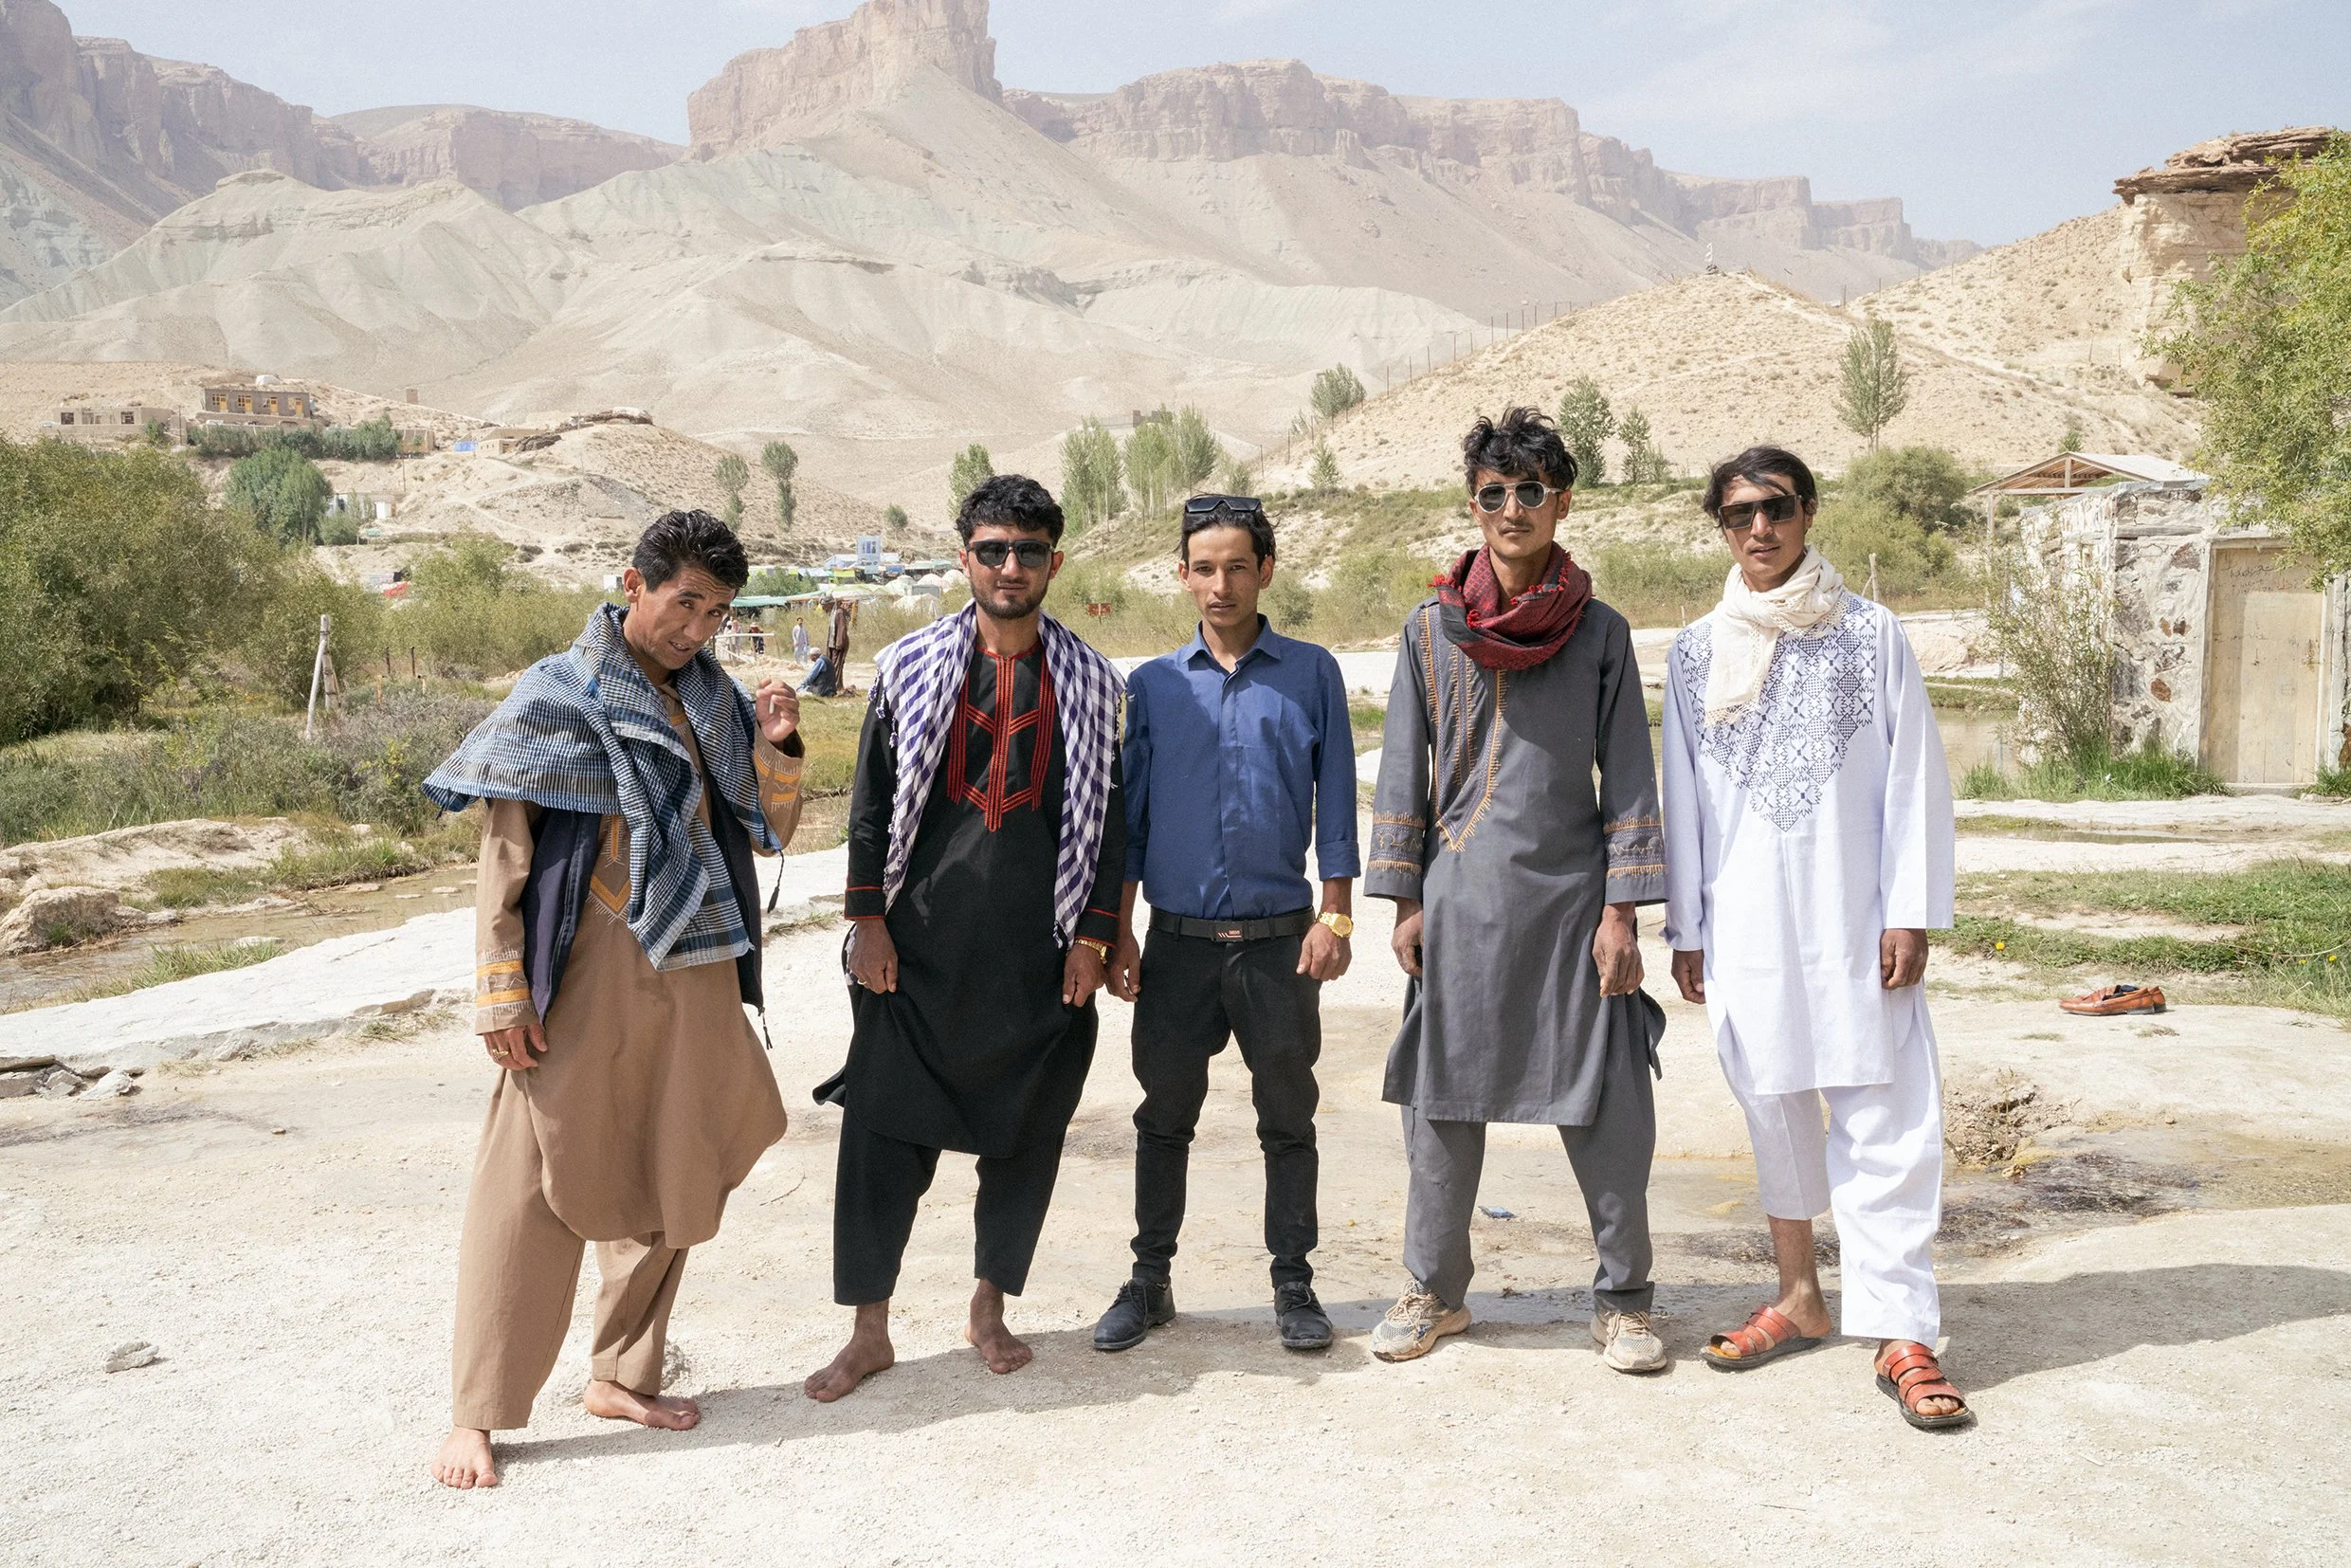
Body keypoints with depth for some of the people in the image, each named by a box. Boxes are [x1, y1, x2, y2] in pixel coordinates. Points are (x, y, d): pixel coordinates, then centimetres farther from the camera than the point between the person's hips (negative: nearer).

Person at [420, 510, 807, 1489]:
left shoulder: (716, 704, 10)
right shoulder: (557, 698, -5)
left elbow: (767, 834, 13)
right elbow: (504, 857, -7)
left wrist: (775, 748, -5)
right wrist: (501, 992, -12)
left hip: (694, 978, 6)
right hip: (588, 974, -5)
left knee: (667, 1182, 12)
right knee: (537, 1184, -2)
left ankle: (621, 1375, 28)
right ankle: (477, 1416, 9)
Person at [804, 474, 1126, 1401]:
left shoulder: (1089, 681, 5)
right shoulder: (910, 666, 3)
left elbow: (1105, 816, 7)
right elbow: (872, 800, 5)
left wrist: (1093, 938, 1)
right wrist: (868, 920, -1)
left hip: (1038, 956, 1)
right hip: (918, 949, -1)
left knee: (1025, 1136, 8)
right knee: (882, 1133, 0)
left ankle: (990, 1306, 28)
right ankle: (870, 1331, 14)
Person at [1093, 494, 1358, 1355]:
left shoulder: (1311, 674, 3)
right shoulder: (1152, 685, 6)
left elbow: (1335, 801, 3)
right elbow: (1128, 816, 8)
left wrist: (1335, 915, -4)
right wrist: (1120, 935, 4)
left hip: (1279, 939, -1)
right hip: (1178, 938, 1)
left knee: (1288, 1117, 8)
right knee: (1165, 1115, 10)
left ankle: (1293, 1284, 21)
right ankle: (1149, 1280, 23)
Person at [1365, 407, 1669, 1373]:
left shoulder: (1600, 633, 3)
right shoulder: (1431, 631, 5)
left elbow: (1630, 779, 3)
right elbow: (1402, 775, 7)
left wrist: (1620, 910, -3)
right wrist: (1404, 901, 2)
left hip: (1571, 895, -1)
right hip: (1461, 898, 1)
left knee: (1608, 1108, 1)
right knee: (1441, 1098, 7)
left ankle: (1622, 1300, 18)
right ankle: (1435, 1290, 24)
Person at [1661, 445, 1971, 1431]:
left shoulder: (1871, 634, 3)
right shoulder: (1696, 654, 8)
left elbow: (1914, 778, 1)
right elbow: (1683, 797, 11)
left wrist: (1910, 912, -6)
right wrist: (1684, 928, 9)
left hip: (1853, 919, -2)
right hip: (1746, 924, 2)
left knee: (1884, 1120, -5)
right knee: (1773, 1109, 10)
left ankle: (1900, 1332, 0)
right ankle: (1800, 1299, 25)